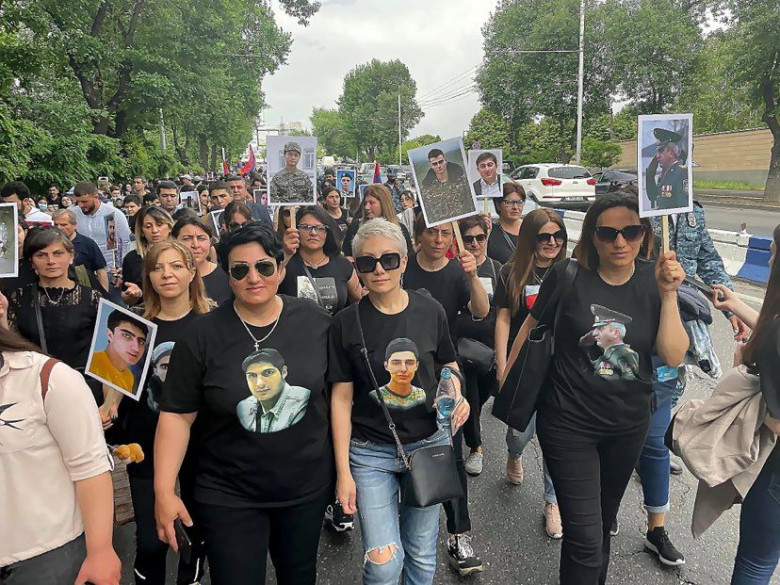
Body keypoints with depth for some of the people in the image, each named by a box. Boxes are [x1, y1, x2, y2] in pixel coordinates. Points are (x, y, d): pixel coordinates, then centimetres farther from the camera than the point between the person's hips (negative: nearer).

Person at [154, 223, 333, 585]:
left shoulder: (316, 322, -7)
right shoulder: (202, 335, -11)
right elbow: (177, 415, -7)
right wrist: (164, 491, -10)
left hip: (307, 487, 2)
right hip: (229, 496, -1)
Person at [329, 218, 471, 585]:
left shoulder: (430, 311, -5)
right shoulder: (347, 323, -9)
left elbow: (449, 365, 12)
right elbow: (342, 398, -6)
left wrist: (457, 392, -11)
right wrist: (343, 471, -7)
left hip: (428, 444, 2)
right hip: (371, 453, -2)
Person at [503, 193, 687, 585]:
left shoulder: (654, 281, -6)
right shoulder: (568, 276, -14)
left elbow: (673, 357, -12)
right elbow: (531, 326, 0)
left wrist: (668, 294, -21)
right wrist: (506, 380, 5)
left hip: (628, 424, 4)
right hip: (568, 423, -3)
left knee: (604, 522, 24)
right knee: (585, 538, -2)